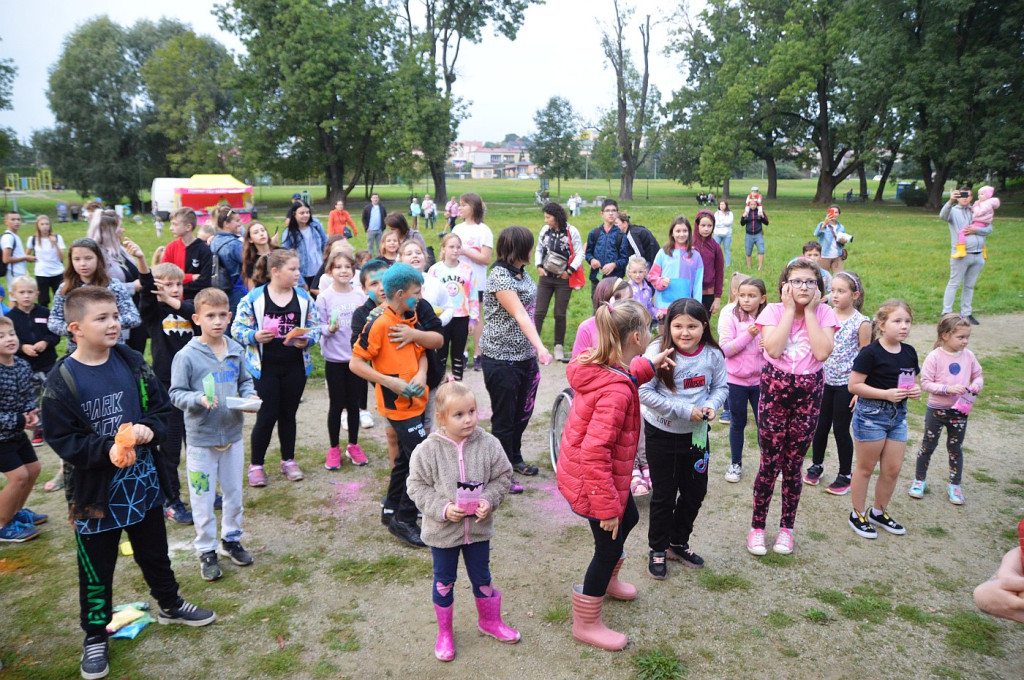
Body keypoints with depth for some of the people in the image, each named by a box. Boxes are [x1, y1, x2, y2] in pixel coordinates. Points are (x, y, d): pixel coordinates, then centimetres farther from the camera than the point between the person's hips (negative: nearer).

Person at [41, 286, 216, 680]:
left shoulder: (132, 362, -5)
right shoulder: (61, 381, -17)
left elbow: (161, 404, 3)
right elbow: (61, 439, -15)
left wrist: (150, 429, -17)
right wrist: (106, 451, -28)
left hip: (142, 479, 4)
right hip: (94, 489, -3)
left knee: (154, 551, 22)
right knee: (96, 568, 12)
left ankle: (170, 605, 44)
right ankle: (95, 636, 32)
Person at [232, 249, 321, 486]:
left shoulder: (303, 297, 1)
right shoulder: (254, 297, -8)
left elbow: (316, 327, 4)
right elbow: (237, 328, -5)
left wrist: (306, 340, -15)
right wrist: (255, 336, -23)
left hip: (295, 367, 3)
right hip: (265, 368, -3)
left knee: (288, 415, 15)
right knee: (267, 417, 0)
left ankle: (288, 461, 30)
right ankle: (256, 465, 19)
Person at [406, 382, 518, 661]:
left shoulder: (488, 444, -13)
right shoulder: (428, 450, -18)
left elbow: (502, 476, -2)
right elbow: (417, 486, -10)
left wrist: (489, 499, -18)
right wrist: (442, 508, -21)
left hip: (479, 526, 2)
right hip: (442, 530, -2)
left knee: (482, 577, 20)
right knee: (443, 582, 16)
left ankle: (490, 621, 46)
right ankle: (444, 632, 37)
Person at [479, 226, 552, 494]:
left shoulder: (522, 272, 8)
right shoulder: (499, 277, -20)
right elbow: (520, 316, -31)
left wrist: (535, 351, 14)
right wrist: (540, 347, -40)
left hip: (524, 355, 9)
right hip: (501, 358, -9)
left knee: (522, 411, 20)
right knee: (504, 417, 3)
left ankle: (515, 459, 39)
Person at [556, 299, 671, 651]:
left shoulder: (597, 367, -6)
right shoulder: (615, 391, -33)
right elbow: (595, 453, -35)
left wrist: (649, 365, 19)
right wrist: (608, 506, -27)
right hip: (593, 481, -10)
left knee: (629, 518, 30)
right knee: (609, 547, 9)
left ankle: (608, 581, 56)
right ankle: (586, 624, 30)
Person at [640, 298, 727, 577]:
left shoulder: (713, 354, -8)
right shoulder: (659, 351, -19)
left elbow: (721, 387, 4)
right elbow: (645, 392, -21)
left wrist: (711, 405, -18)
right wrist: (683, 410, -23)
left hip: (696, 433, 4)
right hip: (662, 433, -4)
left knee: (695, 491, 16)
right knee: (664, 495, 9)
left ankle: (678, 543, 39)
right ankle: (658, 549, 29)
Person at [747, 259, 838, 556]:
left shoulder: (825, 314, -1)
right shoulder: (773, 311, -4)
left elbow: (822, 352, -17)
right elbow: (774, 349, -21)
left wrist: (809, 311, -13)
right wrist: (790, 309, -14)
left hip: (809, 393, 1)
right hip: (774, 390, -1)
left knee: (793, 464, 11)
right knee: (770, 463, 2)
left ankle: (786, 527, 28)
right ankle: (757, 526, 19)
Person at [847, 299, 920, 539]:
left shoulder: (909, 352, 5)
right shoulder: (871, 353, -16)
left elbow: (912, 381, 17)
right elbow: (854, 385, -18)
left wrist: (915, 390, -6)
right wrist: (886, 393, -25)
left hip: (898, 415, 7)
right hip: (871, 415, -7)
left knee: (893, 469, 12)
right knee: (866, 468, 7)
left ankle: (879, 512, 32)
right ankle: (858, 515, 22)